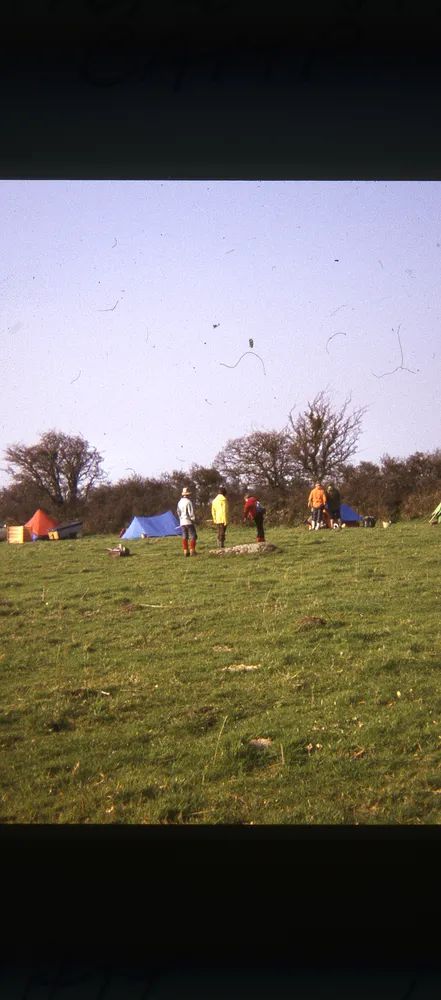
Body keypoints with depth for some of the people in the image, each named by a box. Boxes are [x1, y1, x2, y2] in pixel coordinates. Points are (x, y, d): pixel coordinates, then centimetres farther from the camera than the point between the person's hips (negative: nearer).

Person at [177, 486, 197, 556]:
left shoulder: (179, 502, 8)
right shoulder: (188, 502, -13)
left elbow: (178, 512, 15)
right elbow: (191, 513, -14)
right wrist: (193, 520, -4)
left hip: (182, 522, 7)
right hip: (189, 521, -7)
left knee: (184, 537, 7)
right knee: (192, 536, -2)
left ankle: (185, 551, 5)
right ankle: (192, 550, -7)